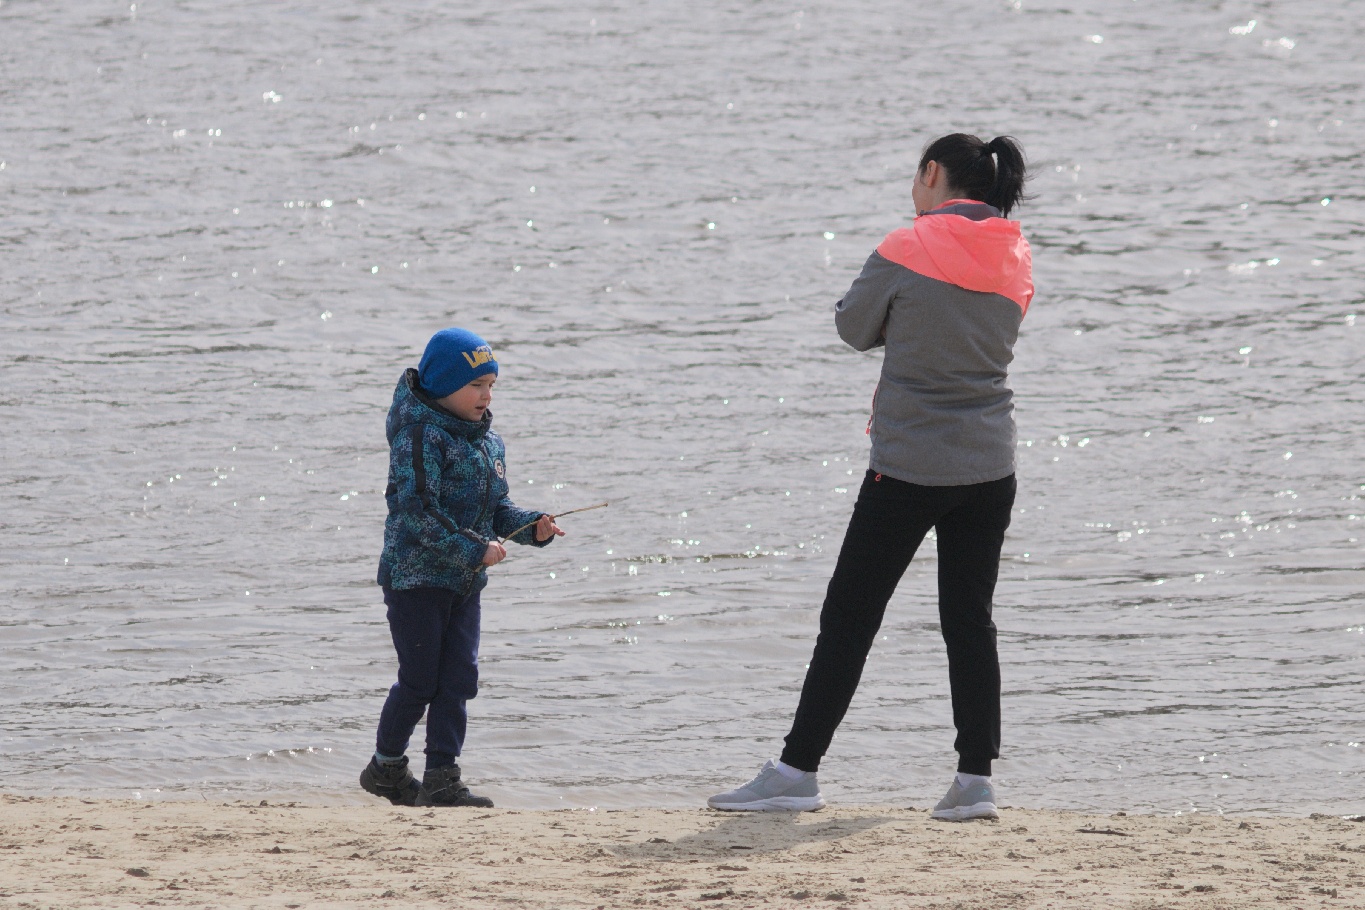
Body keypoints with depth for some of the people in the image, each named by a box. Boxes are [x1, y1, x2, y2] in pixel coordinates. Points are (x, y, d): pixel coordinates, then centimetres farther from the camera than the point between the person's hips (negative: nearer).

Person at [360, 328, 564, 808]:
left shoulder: (487, 441, 12)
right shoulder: (421, 435, -15)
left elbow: (495, 508, 18)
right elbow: (418, 511, -22)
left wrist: (532, 527, -2)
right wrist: (474, 550, -24)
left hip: (464, 583, 8)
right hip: (415, 576, -8)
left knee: (458, 678, 3)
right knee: (419, 680, -1)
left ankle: (441, 779, 6)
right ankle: (386, 765, 17)